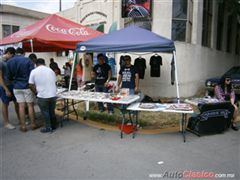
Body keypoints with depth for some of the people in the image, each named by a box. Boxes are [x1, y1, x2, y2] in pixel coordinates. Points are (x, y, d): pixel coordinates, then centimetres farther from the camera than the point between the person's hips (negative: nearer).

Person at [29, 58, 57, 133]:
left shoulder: (34, 71, -1)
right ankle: (54, 126, 28)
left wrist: (36, 92, 15)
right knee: (52, 111, 18)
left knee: (45, 112, 10)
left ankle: (48, 128, 17)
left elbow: (31, 85, -1)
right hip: (53, 95, 4)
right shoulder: (50, 70, 8)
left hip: (42, 96, -4)